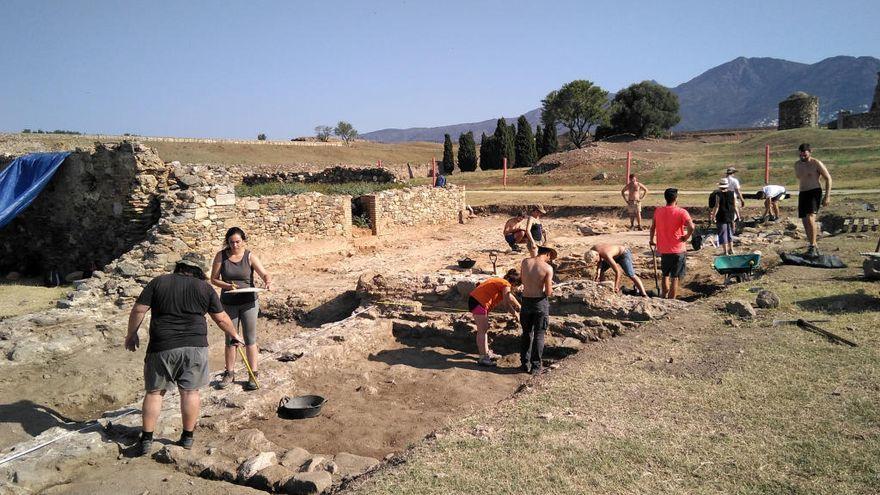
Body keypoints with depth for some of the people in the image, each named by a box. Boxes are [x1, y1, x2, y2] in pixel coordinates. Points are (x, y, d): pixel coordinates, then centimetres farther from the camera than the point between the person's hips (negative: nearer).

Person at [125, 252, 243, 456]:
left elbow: (138, 310, 1)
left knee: (154, 392, 11)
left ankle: (146, 440, 13)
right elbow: (221, 319, 8)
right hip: (194, 346, 0)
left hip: (162, 347, 0)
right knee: (190, 391, 9)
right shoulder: (205, 288, 4)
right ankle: (187, 437, 17)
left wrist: (131, 335, 15)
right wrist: (234, 336, 23)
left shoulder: (158, 282, 4)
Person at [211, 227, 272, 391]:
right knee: (230, 339, 12)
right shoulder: (221, 256, -3)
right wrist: (227, 286, -19)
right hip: (229, 303, 2)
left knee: (250, 339, 3)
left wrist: (268, 281, -37)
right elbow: (214, 279, -1)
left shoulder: (250, 257, -6)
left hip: (248, 302, -1)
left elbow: (264, 274, -15)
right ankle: (229, 373, 26)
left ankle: (253, 374, 11)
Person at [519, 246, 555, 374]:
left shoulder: (525, 262, -2)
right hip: (540, 302, -4)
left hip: (526, 301, 4)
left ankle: (525, 364, 23)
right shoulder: (548, 268, -13)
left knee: (526, 333, 17)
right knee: (539, 335, 8)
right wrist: (550, 289, 9)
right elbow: (548, 292, -13)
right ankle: (536, 366, 13)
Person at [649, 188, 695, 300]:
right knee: (675, 278, 4)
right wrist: (686, 237, -10)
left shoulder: (658, 211, 1)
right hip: (677, 250, -4)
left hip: (663, 249, 4)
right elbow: (691, 227, -27)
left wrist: (651, 240, 26)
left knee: (665, 275, 23)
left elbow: (653, 227, 12)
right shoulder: (681, 212, -13)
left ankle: (664, 297, 30)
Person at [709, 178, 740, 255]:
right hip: (730, 216, 4)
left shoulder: (718, 195, -12)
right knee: (730, 232, 20)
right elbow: (735, 206, 2)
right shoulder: (732, 194, 0)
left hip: (721, 217, -4)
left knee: (722, 234, 3)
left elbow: (716, 207, -15)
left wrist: (713, 216, -10)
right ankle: (731, 249, 26)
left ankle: (725, 251, 2)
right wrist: (738, 215, 11)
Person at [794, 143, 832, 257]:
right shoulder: (797, 165, 12)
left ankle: (812, 246, -20)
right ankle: (814, 247, 17)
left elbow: (828, 178, -4)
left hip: (815, 192, -6)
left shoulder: (816, 163, -6)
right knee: (805, 222, 5)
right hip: (802, 193, 7)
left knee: (810, 218, -24)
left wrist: (827, 196, -10)